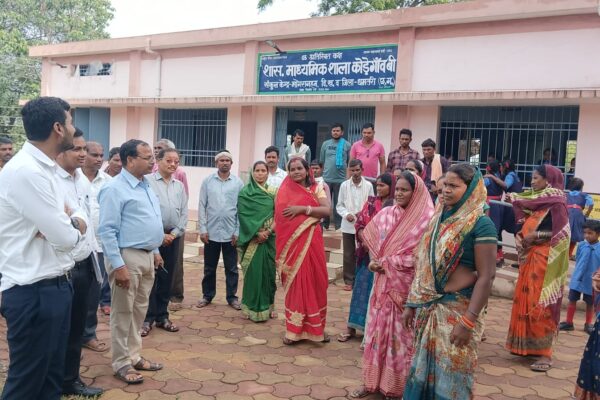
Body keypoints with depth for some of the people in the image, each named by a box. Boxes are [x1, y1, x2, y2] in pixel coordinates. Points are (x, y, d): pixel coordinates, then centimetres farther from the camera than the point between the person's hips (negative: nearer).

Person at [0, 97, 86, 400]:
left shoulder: (43, 168, 10)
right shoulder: (26, 171, -21)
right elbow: (65, 236, -23)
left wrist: (68, 223, -9)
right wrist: (74, 226, 0)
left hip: (55, 286, 9)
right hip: (34, 293, -9)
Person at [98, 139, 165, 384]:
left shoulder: (146, 185, 12)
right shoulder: (115, 189, -14)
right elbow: (107, 231, -19)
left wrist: (155, 251, 19)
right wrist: (118, 265, -22)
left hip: (147, 256, 8)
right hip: (127, 256, -8)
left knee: (139, 310, 16)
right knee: (123, 312, 3)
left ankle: (134, 356, 28)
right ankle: (121, 363, 15)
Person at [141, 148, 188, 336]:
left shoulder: (179, 185, 11)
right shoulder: (147, 181, -6)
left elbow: (184, 213, 10)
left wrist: (174, 234, -3)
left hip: (173, 237, 5)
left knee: (167, 279, 11)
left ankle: (162, 317, 22)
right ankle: (147, 319, 11)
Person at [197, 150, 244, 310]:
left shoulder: (238, 182, 0)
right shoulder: (207, 181, 2)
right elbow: (202, 206, 2)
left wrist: (238, 231, -5)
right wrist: (203, 229, -4)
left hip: (231, 232, -1)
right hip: (211, 232, 1)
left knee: (231, 268, 8)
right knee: (209, 267, 11)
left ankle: (232, 296, 20)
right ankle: (207, 295, 24)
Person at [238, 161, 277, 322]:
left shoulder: (273, 192, 8)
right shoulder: (244, 193, 0)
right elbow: (243, 215, -7)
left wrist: (268, 231, -12)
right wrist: (257, 232, -15)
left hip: (269, 238, 2)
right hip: (252, 238, -2)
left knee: (268, 271, 6)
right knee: (253, 272, -2)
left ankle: (268, 306, 19)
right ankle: (253, 307, 8)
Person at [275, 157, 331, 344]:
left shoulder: (317, 189, 6)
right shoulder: (285, 191, 6)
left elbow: (327, 210, -9)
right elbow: (279, 218, 2)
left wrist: (303, 208, -17)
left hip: (312, 241, 1)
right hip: (292, 242, -1)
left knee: (315, 282, 6)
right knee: (295, 283, 3)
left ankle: (315, 327, 20)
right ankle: (294, 329, 12)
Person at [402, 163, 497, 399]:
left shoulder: (481, 224, -13)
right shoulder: (439, 218, 8)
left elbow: (486, 276, -17)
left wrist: (468, 321, -20)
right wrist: (411, 304, 11)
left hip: (457, 308, -6)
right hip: (428, 307, 6)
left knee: (451, 373, 5)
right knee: (423, 367, 15)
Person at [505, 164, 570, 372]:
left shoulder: (556, 201, -10)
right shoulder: (537, 200, 13)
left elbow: (562, 233, -14)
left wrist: (536, 235, -16)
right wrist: (523, 236, -2)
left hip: (545, 260, -8)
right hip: (530, 257, 8)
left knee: (541, 304, -6)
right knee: (525, 301, 10)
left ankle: (545, 353, 1)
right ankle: (527, 344, 20)